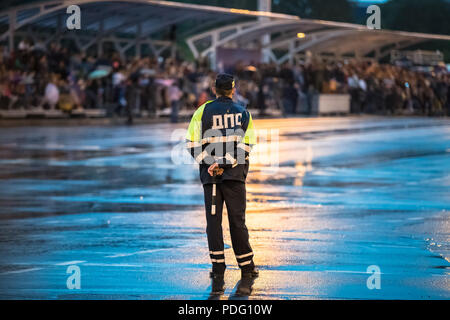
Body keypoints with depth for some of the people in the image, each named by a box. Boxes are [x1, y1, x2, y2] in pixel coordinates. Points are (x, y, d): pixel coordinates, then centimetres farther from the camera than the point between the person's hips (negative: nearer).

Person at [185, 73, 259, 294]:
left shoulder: (203, 111, 2)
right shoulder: (243, 113, 5)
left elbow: (192, 143, -5)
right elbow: (245, 145, -7)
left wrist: (208, 164, -4)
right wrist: (223, 163, -13)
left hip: (210, 174, 0)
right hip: (235, 174, 0)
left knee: (213, 221, 2)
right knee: (237, 220, 9)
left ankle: (218, 272, -3)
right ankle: (246, 267, 17)